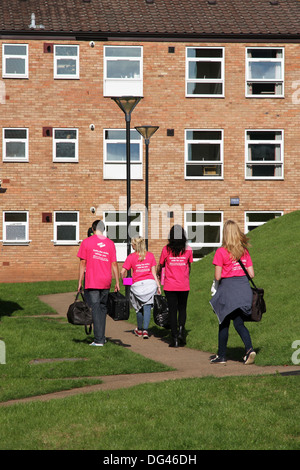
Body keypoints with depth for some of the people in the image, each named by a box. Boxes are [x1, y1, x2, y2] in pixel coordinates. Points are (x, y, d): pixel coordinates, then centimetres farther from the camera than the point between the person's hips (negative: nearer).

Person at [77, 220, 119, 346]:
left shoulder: (86, 242, -1)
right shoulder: (110, 243, 6)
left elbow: (83, 263, -2)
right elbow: (114, 264, 5)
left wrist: (80, 282, 3)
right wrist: (117, 282, 9)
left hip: (92, 282, -3)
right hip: (106, 282, 3)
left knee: (95, 308, -5)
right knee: (103, 307, 15)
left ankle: (98, 340, -11)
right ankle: (101, 337, 20)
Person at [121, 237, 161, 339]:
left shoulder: (131, 257, -2)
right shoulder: (150, 255, 5)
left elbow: (123, 271, -3)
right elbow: (154, 272, 4)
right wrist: (158, 285, 7)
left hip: (137, 284, -1)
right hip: (150, 282, 1)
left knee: (139, 308, 14)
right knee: (147, 307, 0)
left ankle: (139, 330, 27)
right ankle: (145, 330, -13)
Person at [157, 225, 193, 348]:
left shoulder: (166, 249, -5)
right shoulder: (188, 249, -3)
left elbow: (161, 265, 7)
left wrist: (158, 274, 28)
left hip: (170, 285, -1)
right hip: (184, 285, 1)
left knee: (172, 310, 4)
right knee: (182, 309, 16)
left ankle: (175, 338, 1)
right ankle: (181, 329, -9)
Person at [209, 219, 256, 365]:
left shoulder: (221, 252, -10)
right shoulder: (244, 251, 5)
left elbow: (217, 277, -10)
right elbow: (251, 274, 5)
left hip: (228, 288, -4)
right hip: (244, 288, 4)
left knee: (224, 323, 9)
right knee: (239, 323, 7)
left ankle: (221, 355, 18)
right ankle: (249, 349, -16)